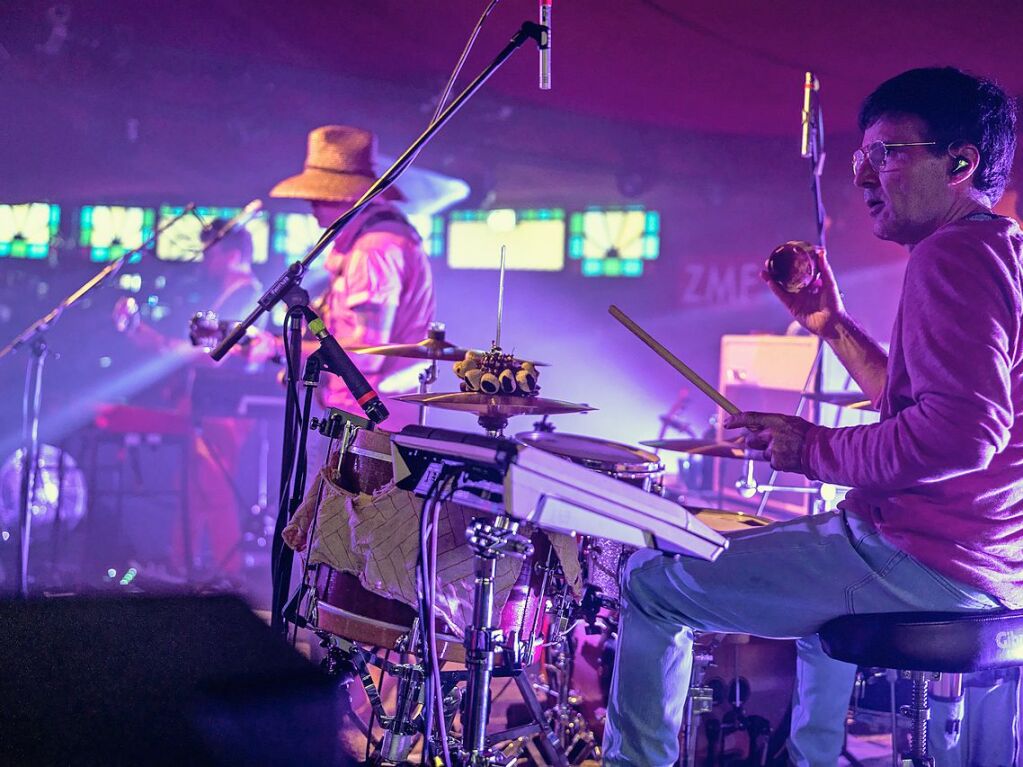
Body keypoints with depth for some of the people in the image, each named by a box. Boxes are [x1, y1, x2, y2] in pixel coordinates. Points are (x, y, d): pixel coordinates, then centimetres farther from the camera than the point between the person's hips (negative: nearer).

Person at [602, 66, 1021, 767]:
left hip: (928, 562, -11)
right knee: (818, 566, 41)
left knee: (654, 583, -1)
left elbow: (960, 434, -27)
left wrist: (818, 450, -16)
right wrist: (835, 326, 18)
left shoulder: (957, 253, -15)